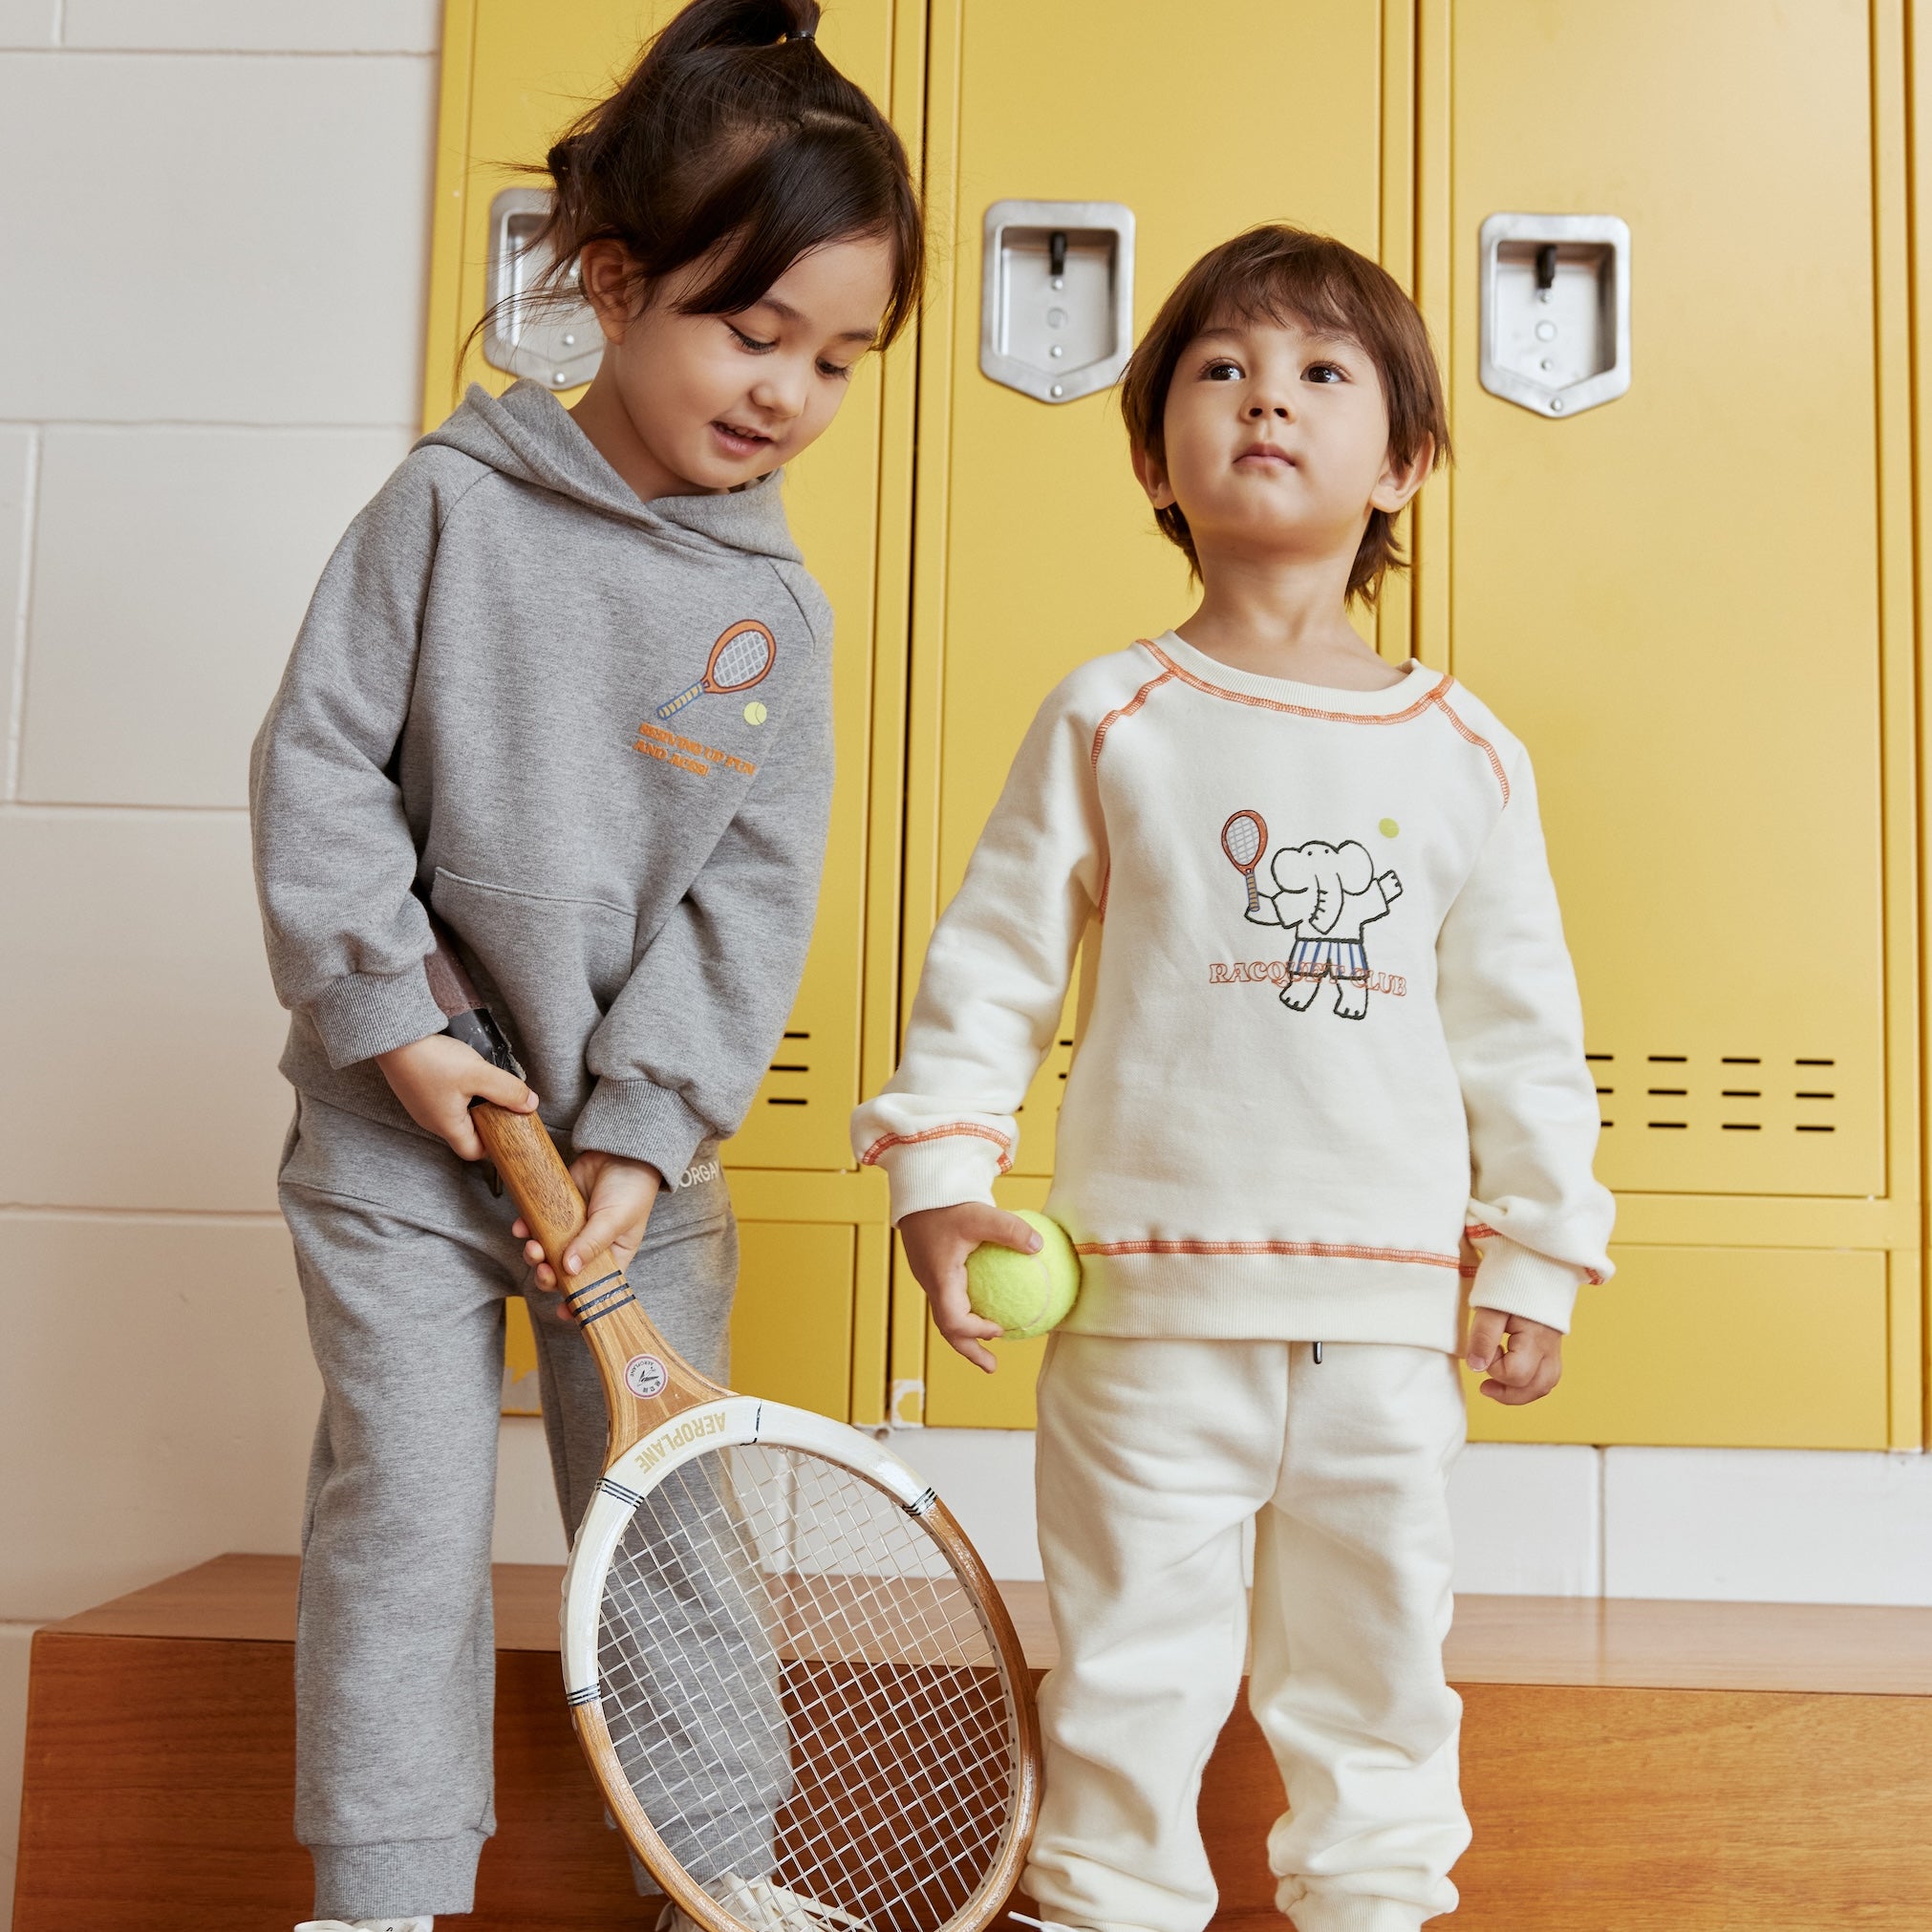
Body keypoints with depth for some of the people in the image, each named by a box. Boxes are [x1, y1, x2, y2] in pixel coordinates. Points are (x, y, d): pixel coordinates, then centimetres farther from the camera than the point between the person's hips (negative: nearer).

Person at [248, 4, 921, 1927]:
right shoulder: (453, 505, -5)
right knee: (407, 1509, 3)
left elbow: (752, 898, -1)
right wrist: (384, 1011, -12)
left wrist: (647, 1125, -9)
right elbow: (320, 762, -6)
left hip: (642, 1148, 2)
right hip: (402, 1132, -2)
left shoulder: (777, 608, 2)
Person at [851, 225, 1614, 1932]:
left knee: (1378, 1649, 17)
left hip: (1392, 1311, 2)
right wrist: (941, 1170, -6)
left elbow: (1524, 1030, 8)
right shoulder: (1110, 718, -2)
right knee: (1131, 1660, 10)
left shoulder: (1468, 755, 3)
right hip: (1148, 1301, -2)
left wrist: (1536, 1255, 7)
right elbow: (991, 957, 0)